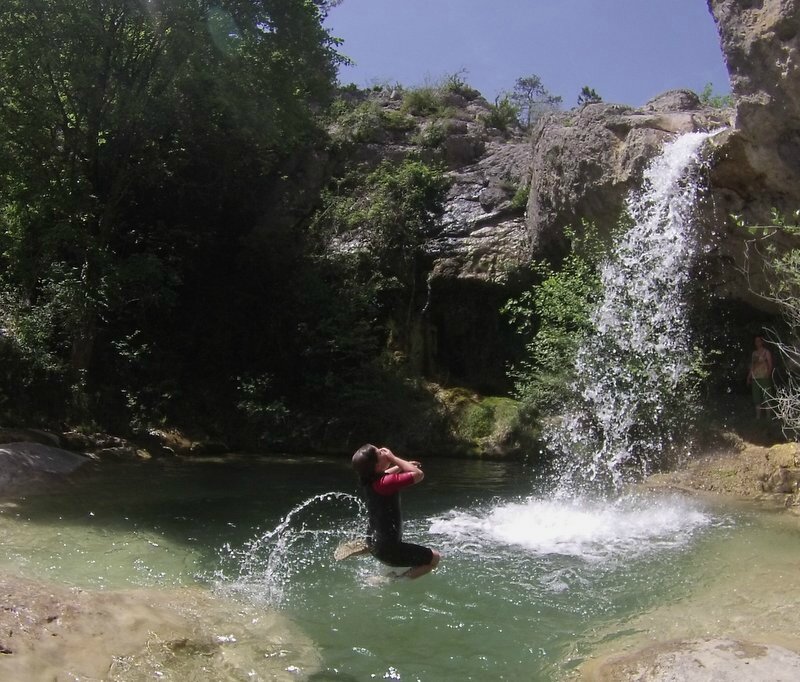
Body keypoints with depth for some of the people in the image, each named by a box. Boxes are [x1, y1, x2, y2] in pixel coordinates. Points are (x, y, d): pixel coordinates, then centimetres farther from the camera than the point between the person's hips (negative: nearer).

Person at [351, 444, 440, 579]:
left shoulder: (370, 478, -5)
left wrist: (400, 466, 13)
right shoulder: (385, 483, -31)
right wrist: (393, 458, -22)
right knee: (435, 558, -1)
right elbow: (419, 474, -27)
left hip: (373, 540, 9)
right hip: (387, 548, -9)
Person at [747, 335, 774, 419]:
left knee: (766, 397, -6)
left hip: (764, 378, -6)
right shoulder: (754, 353, 16)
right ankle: (758, 416, 12)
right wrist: (748, 377, 14)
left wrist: (768, 374, -16)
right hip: (755, 378, 6)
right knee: (756, 398, 7)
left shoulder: (766, 352, 1)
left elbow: (770, 365, -4)